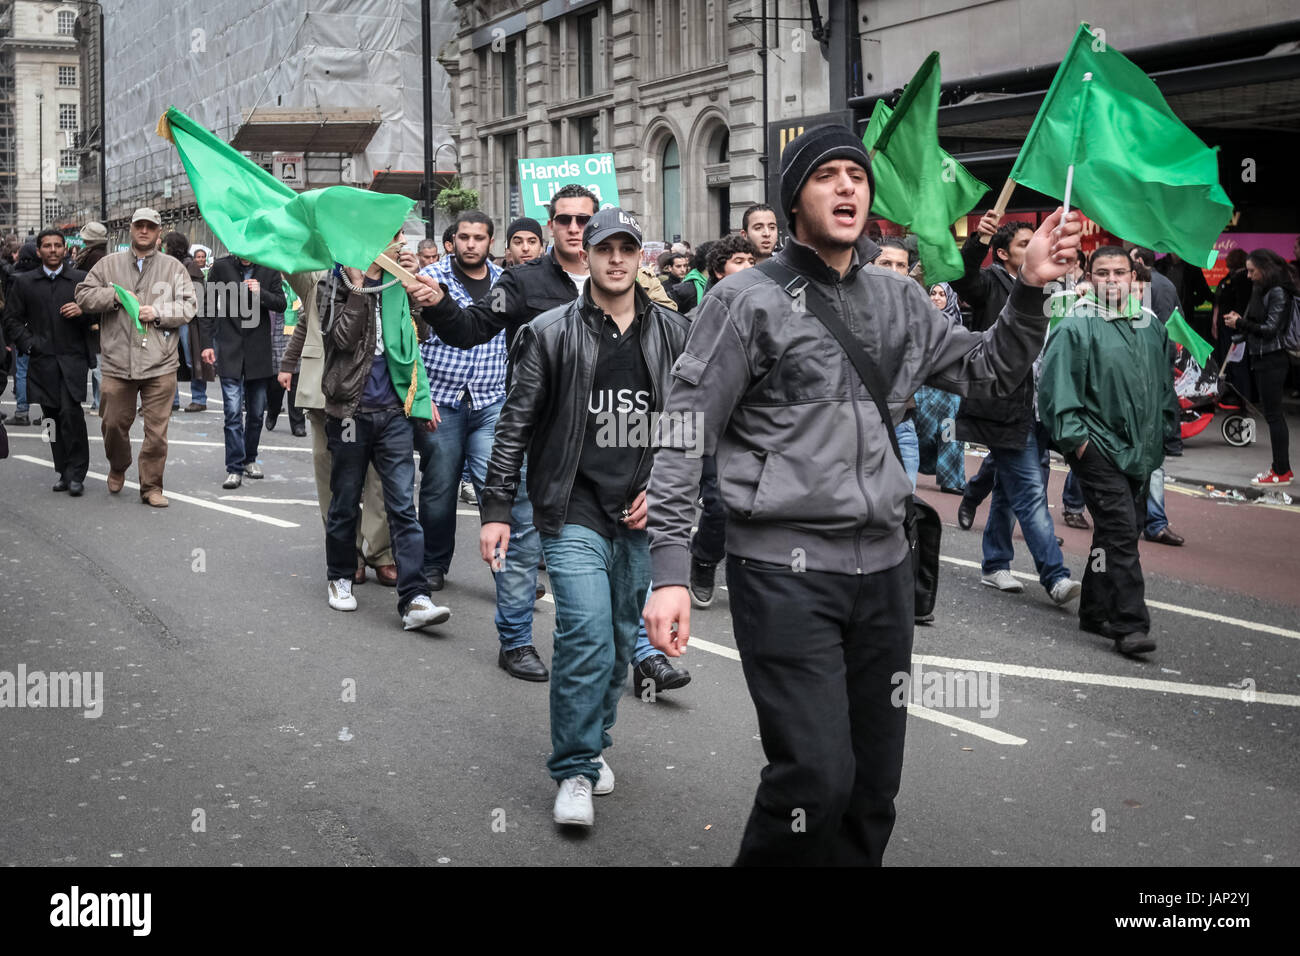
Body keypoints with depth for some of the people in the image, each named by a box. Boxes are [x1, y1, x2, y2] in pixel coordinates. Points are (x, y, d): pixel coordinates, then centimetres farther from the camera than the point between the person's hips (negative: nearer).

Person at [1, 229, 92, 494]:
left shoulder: (82, 279, 7)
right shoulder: (25, 283, 12)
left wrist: (84, 311, -11)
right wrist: (28, 343, 0)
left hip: (73, 358, -3)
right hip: (42, 360, 3)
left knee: (70, 412, -16)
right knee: (53, 417, 4)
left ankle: (76, 474, -9)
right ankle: (65, 472, 13)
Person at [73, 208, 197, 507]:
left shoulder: (173, 268, 7)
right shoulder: (109, 264, 9)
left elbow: (189, 305, 3)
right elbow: (83, 295, 7)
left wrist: (159, 312, -10)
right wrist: (115, 295, -8)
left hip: (160, 364, -1)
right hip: (117, 362, 1)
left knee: (157, 429, -2)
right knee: (114, 423, 9)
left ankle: (151, 486, 9)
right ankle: (118, 468, 38)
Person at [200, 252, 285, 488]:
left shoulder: (269, 270, 3)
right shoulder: (221, 267, 0)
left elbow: (281, 304, 3)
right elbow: (208, 306, 4)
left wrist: (261, 293, -16)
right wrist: (207, 343, -1)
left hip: (259, 352, 2)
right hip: (229, 351, -2)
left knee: (256, 412, 11)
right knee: (233, 412, -8)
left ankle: (249, 459, 28)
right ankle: (234, 469, -7)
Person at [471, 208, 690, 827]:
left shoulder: (671, 334, 7)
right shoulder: (550, 334, -2)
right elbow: (515, 425, 0)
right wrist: (496, 508, -3)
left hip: (640, 515, 4)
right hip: (575, 511, -4)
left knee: (621, 640, 12)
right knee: (587, 636, -14)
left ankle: (594, 743, 33)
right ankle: (576, 770, -2)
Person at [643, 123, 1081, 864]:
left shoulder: (899, 300, 13)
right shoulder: (747, 301, -3)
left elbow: (989, 371, 19)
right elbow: (682, 440, -5)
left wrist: (1030, 291, 3)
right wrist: (670, 570, -12)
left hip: (884, 566, 6)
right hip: (783, 568, -6)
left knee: (875, 784, 11)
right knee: (817, 776, -15)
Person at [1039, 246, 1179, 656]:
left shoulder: (1151, 326, 13)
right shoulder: (1076, 326, -6)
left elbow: (1165, 384, 23)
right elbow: (1056, 385, -10)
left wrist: (1164, 430, 18)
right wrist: (1073, 437, -15)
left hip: (1140, 450, 7)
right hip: (1098, 446, -7)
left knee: (1121, 531, 12)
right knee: (1120, 529, -14)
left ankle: (1096, 612, 23)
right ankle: (1130, 624, -14)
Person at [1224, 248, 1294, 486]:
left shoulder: (1278, 292, -14)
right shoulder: (1261, 290, 14)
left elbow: (1271, 329, -18)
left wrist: (1241, 324, -12)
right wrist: (1240, 320, 1)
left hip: (1273, 359, -10)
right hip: (1262, 359, 10)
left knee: (1273, 414, -6)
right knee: (1273, 414, 12)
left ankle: (1282, 472, -2)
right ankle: (1281, 467, 18)